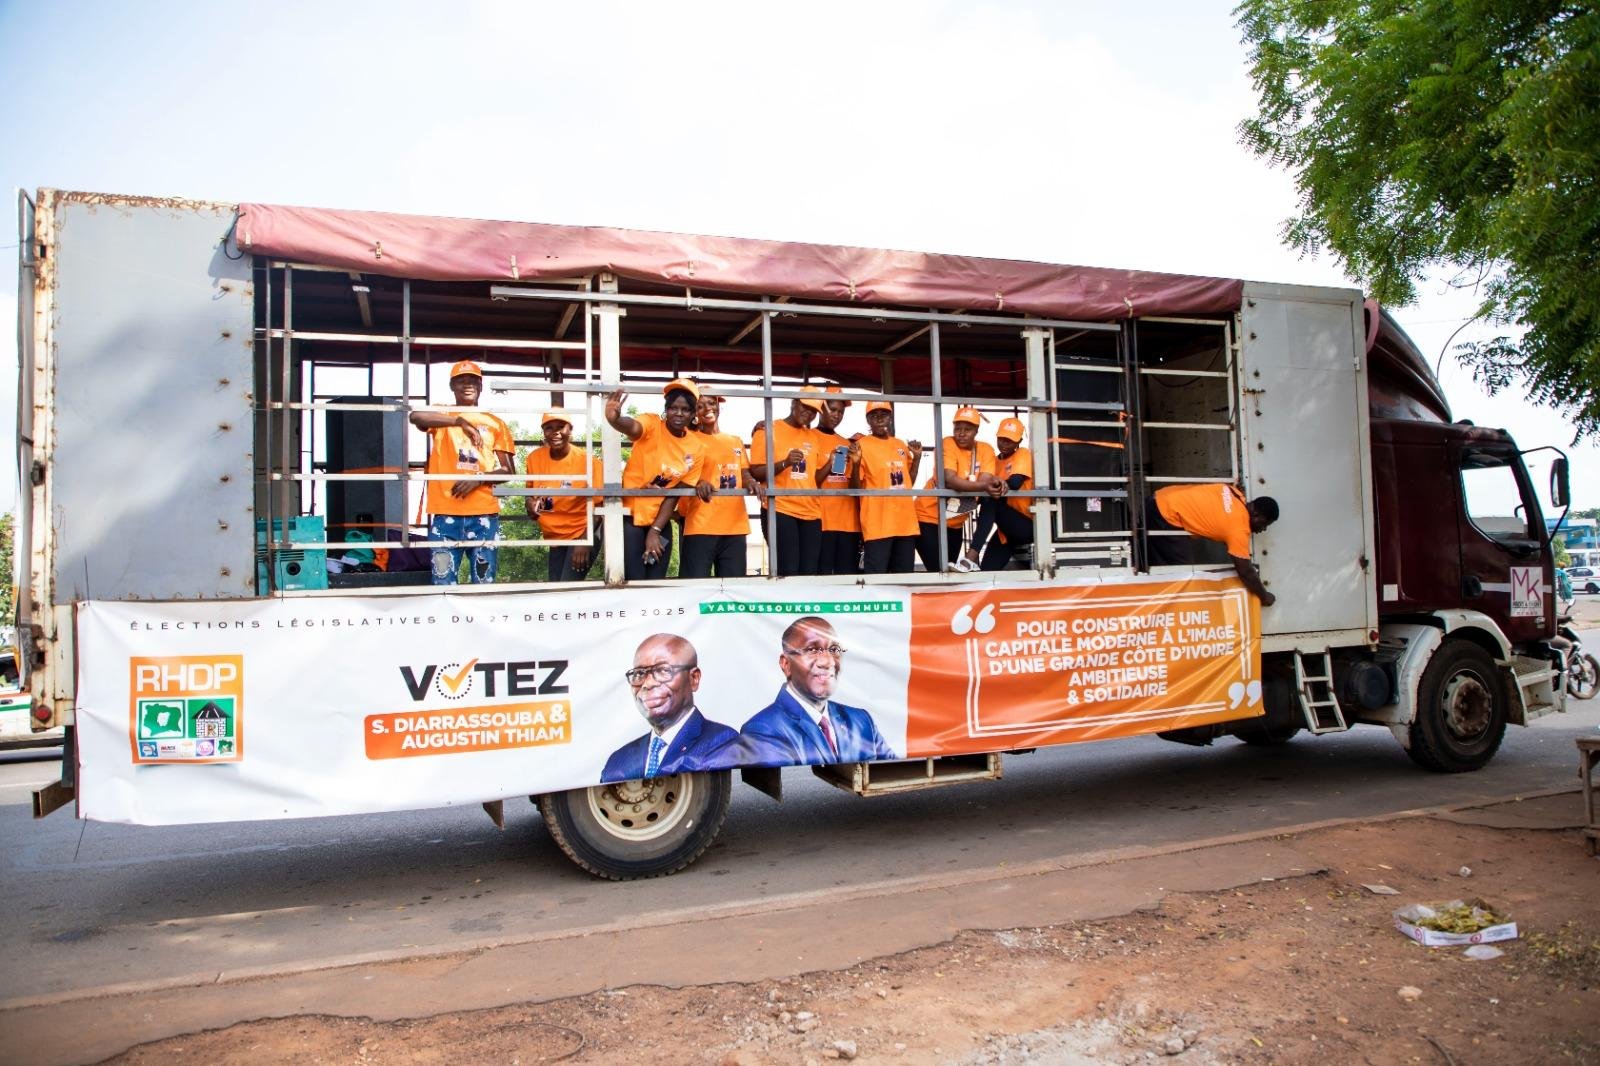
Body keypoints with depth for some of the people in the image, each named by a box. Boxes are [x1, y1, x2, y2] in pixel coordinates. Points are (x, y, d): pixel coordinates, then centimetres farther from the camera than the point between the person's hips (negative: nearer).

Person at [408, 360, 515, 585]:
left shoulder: (495, 424, 14)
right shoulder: (441, 416, 11)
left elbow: (509, 471, 9)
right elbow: (416, 416, -13)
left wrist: (479, 478, -9)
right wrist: (461, 421, -14)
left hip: (484, 513, 1)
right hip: (445, 513, -1)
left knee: (484, 581, 1)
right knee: (443, 581, -2)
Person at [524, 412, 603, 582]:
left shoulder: (588, 461, -17)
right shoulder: (534, 458, -6)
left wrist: (585, 541, -20)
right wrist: (529, 502, -11)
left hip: (581, 534, -5)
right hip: (554, 537, 5)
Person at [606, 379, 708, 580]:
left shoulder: (696, 446, -1)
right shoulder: (652, 425, -11)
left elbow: (675, 493, -2)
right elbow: (632, 427, -36)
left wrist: (655, 530, -10)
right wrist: (614, 419, -60)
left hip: (660, 521, 4)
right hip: (631, 515, -4)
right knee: (635, 582, -8)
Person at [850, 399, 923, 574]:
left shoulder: (901, 445, 14)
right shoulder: (862, 445, -2)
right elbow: (855, 488, -5)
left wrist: (917, 458, 10)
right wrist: (856, 464, -21)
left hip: (906, 522, 6)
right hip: (877, 524, -6)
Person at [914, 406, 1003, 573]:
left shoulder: (985, 450, -1)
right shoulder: (947, 445, -15)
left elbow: (985, 480, -14)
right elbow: (949, 480, -30)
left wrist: (996, 482, -38)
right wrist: (983, 486, -41)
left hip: (955, 523, 6)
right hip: (928, 517, -5)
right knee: (937, 571, -14)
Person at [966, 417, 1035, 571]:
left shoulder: (1024, 454, -5)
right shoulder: (995, 461, 14)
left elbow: (1014, 483, -23)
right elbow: (987, 487, 6)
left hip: (1027, 526, -7)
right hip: (1007, 530, 7)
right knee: (987, 570, -10)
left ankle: (972, 558, -40)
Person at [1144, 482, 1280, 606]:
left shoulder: (1234, 492, 5)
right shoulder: (1239, 528, -16)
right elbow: (1245, 572, -12)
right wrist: (1264, 596, 4)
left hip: (1159, 501, 10)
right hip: (1167, 515, -10)